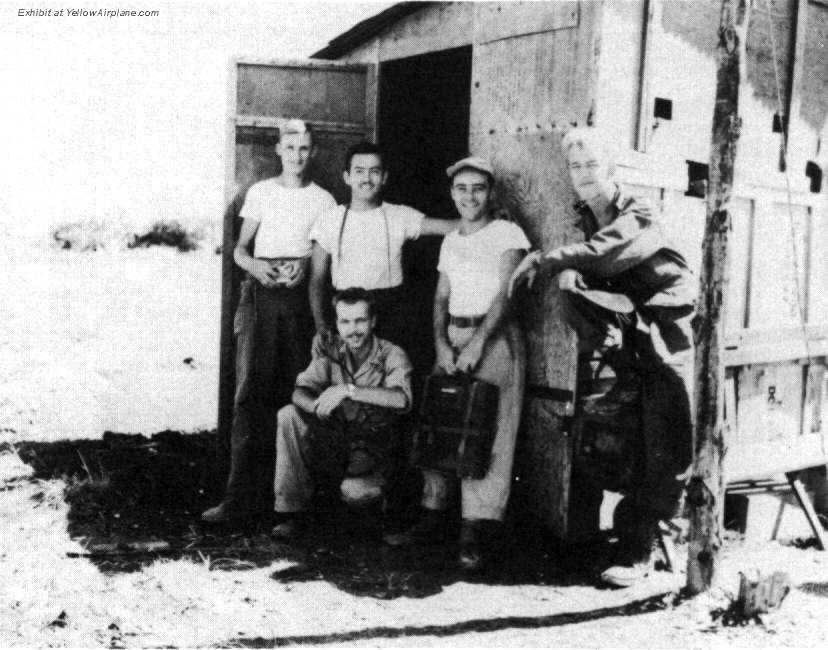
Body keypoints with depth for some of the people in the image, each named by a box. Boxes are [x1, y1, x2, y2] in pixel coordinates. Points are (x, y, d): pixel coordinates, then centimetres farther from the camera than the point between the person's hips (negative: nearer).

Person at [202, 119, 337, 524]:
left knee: (293, 393, -3)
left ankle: (278, 490, 5)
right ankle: (241, 496, -9)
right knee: (251, 391, -9)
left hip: (302, 297, 1)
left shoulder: (323, 200, 10)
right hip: (261, 293, 0)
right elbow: (239, 249, 10)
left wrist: (305, 265, -12)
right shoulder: (260, 192, 11)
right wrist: (255, 265, -11)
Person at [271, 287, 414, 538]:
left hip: (375, 454, -4)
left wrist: (348, 390, -36)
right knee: (289, 415, -15)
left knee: (354, 492, -33)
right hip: (335, 447, 4)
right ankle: (291, 511, -11)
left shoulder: (391, 355, -12)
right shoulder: (331, 354, 1)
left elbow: (401, 399, -31)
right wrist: (318, 407, -33)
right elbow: (300, 392, -10)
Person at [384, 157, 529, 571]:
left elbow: (505, 292, -11)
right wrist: (441, 343, -3)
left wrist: (477, 342, -20)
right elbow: (441, 299, 15)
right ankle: (432, 519, 11)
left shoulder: (507, 234, -1)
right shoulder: (450, 241, 17)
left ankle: (477, 533, -9)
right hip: (452, 337, 6)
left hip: (494, 336, -6)